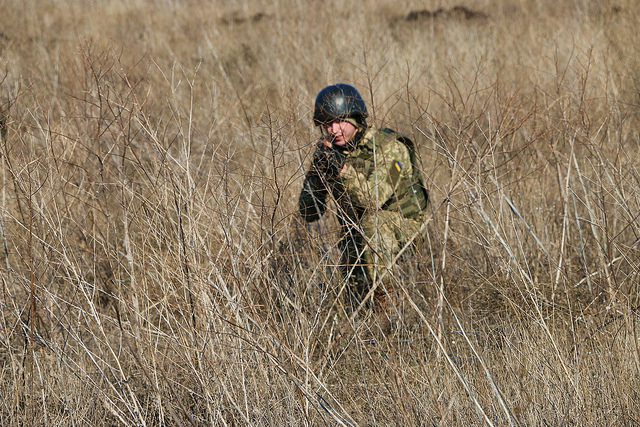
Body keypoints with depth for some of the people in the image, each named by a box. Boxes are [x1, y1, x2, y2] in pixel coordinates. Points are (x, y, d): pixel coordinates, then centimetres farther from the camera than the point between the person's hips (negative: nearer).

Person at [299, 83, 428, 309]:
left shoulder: (389, 148, -16)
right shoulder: (326, 151, -2)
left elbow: (373, 199, -31)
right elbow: (309, 213, -5)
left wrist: (343, 167, -41)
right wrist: (318, 170, -21)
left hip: (400, 225, -4)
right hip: (354, 232, 4)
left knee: (372, 223, -35)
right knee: (357, 302, -12)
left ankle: (384, 297, -26)